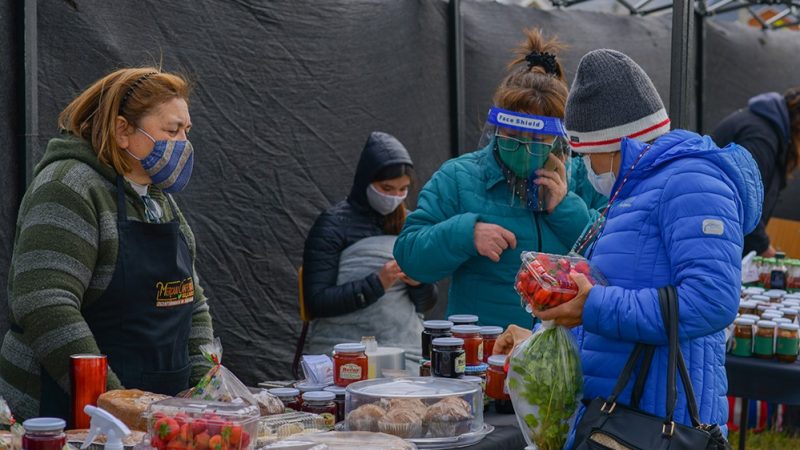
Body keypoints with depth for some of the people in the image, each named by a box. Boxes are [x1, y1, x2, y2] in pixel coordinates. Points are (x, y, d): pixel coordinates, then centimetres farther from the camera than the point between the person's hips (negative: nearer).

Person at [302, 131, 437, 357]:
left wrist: (419, 283, -4)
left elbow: (426, 303, 17)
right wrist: (377, 283, -15)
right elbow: (316, 302, -7)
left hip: (407, 348, 4)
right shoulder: (333, 224, 0)